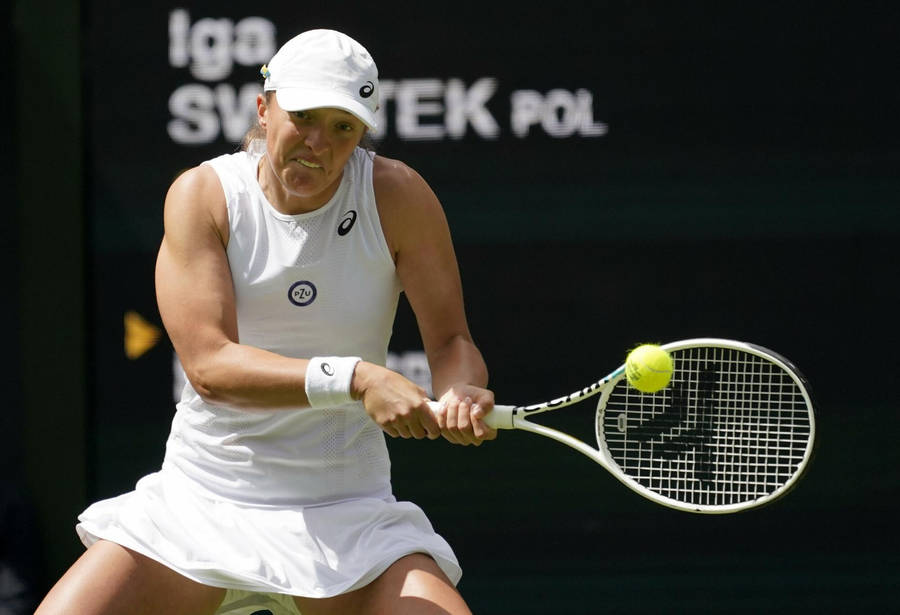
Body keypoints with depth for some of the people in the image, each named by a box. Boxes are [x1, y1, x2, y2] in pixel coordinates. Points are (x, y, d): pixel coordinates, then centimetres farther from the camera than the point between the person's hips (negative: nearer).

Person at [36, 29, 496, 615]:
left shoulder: (398, 197, -8)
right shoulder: (201, 195, -9)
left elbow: (452, 339, -5)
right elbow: (209, 364, -20)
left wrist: (462, 392, -30)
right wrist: (355, 378, -33)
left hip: (346, 515, 0)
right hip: (201, 498, 0)